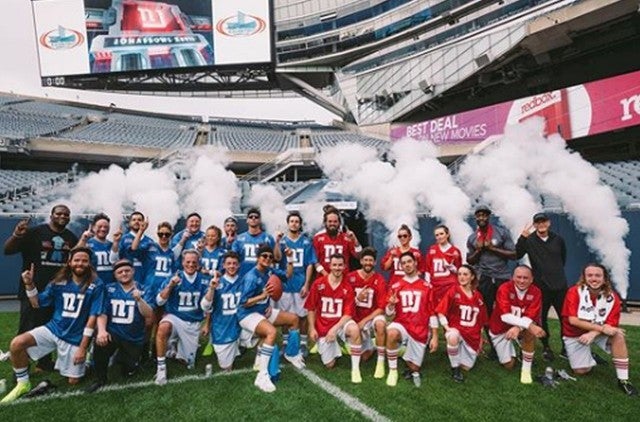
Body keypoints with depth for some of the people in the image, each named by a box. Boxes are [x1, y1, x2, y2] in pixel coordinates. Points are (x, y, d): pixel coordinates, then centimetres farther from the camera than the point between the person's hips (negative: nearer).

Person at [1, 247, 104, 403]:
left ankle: (83, 362, 37)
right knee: (16, 344, -20)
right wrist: (29, 285, -11)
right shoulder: (59, 282, -2)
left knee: (73, 381, 3)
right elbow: (37, 304, 6)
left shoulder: (96, 285, -14)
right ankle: (23, 383, 2)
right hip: (54, 329, 3)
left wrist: (83, 347, -16)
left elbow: (92, 317, -15)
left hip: (76, 338, -3)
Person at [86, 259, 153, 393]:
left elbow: (149, 315, -15)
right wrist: (101, 330, -24)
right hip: (113, 332, 0)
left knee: (128, 372, 3)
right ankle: (100, 379, -8)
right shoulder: (109, 289, 1)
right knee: (101, 343, -32)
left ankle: (123, 356, 39)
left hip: (134, 338, 0)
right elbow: (102, 312, -5)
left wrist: (139, 299, -33)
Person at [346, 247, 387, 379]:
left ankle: (381, 362, -22)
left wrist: (364, 321, -18)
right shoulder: (351, 277, -7)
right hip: (357, 319, 2)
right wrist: (358, 298, -23)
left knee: (380, 323, -37)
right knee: (365, 356, -3)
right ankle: (369, 344, 34)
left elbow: (381, 308, -11)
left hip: (373, 316, -1)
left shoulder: (380, 281, -12)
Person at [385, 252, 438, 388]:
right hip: (401, 324, -1)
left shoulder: (426, 287, 3)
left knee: (414, 368, 2)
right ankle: (393, 370, -14)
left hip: (420, 331, 1)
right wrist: (391, 305, -20)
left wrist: (434, 336, -1)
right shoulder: (395, 286, 3)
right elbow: (389, 313, 3)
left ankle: (414, 371, 42)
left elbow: (432, 313, 4)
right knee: (391, 333, -36)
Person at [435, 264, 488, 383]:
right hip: (456, 329, -3)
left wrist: (480, 339, 15)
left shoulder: (478, 296, 6)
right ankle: (455, 369, -15)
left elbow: (481, 320, 15)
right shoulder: (453, 291, -5)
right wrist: (447, 327, -21)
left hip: (473, 335, 3)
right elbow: (441, 312, -8)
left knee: (466, 367, 2)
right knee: (453, 337, -40)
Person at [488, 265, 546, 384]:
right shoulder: (504, 288, -23)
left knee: (530, 331, -33)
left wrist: (518, 328, -41)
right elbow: (505, 316, -33)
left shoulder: (535, 292, -16)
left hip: (522, 328, 1)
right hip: (501, 329, -1)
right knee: (509, 365, -3)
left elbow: (531, 317, -22)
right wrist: (529, 325, -43)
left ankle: (526, 369, -15)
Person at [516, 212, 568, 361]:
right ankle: (546, 347, 23)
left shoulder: (558, 239, 4)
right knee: (542, 318, 7)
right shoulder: (529, 240, -6)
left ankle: (566, 348, 24)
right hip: (541, 286, -3)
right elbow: (517, 255, -22)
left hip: (560, 285, 3)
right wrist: (522, 237, -31)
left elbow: (563, 257, 21)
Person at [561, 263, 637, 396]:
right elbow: (573, 320, -26)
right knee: (581, 371, -6)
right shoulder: (574, 292, -21)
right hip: (575, 335, -2)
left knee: (618, 336, -28)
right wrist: (602, 328, -31)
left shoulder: (612, 297, -12)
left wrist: (593, 333, -33)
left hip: (598, 333, 2)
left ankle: (623, 380, -18)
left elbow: (611, 324, -16)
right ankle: (589, 356, 29)